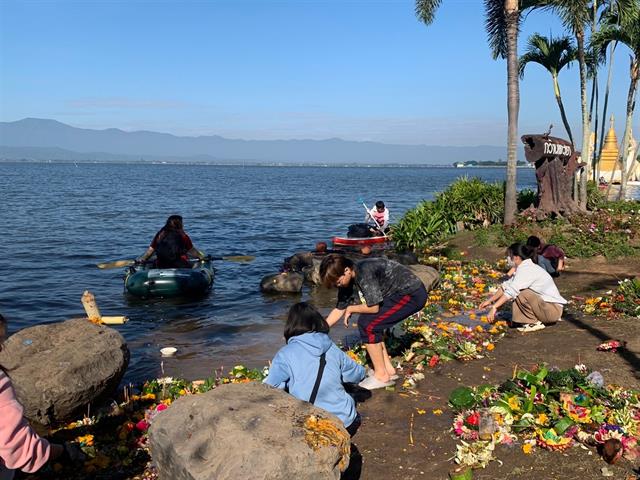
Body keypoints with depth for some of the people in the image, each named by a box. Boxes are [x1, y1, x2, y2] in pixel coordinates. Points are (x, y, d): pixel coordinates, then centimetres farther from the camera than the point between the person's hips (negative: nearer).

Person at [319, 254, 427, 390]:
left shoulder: (365, 272, -25)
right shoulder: (347, 280, 3)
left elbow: (373, 307, -22)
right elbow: (339, 310, 12)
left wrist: (350, 309, -6)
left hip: (412, 294, -9)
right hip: (399, 293, 9)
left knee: (367, 324, -12)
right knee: (369, 322, 10)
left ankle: (382, 375, -1)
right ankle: (388, 369, 19)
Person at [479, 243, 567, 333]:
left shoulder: (526, 269, -21)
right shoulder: (525, 267, 8)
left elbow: (511, 291, -30)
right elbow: (507, 285, 10)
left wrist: (494, 307, -32)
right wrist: (489, 301, 9)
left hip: (554, 309, -9)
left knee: (522, 294, -26)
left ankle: (535, 323, -9)